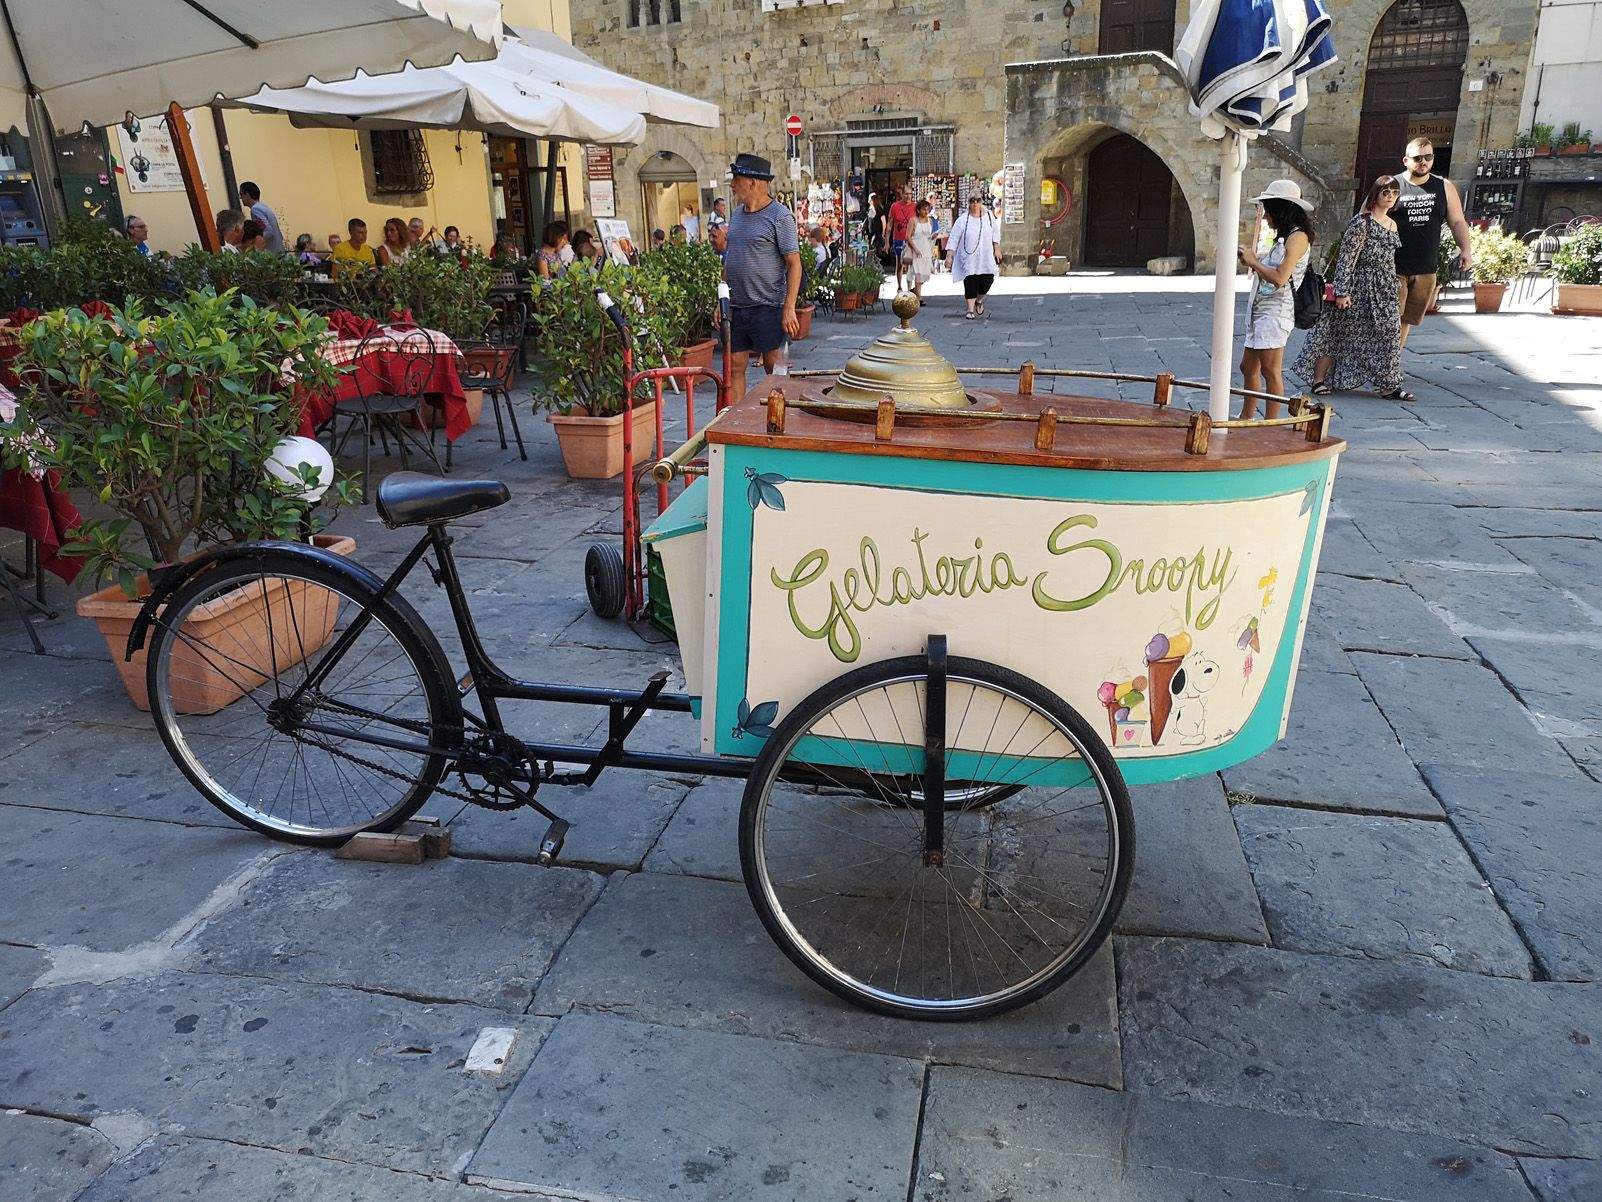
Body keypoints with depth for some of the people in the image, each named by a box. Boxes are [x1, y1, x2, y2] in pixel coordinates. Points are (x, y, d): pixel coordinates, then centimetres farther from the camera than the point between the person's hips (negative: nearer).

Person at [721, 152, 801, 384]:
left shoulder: (780, 216, -7)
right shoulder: (737, 213, 15)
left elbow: (794, 264, -11)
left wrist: (789, 308, -18)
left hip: (767, 307, -7)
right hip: (736, 307, 7)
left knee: (774, 367, -1)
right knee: (734, 367, 6)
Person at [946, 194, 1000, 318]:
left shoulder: (989, 216, 5)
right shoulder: (963, 220, -3)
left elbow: (996, 232, 16)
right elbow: (953, 239, -3)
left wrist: (997, 249, 9)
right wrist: (949, 256, -10)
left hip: (986, 258, 2)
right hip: (969, 258, -2)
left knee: (987, 281, -3)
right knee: (970, 284, -7)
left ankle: (979, 301, 27)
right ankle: (970, 310, 4)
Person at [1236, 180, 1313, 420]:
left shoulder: (1298, 237, -12)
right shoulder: (1284, 236, 18)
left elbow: (1279, 278, -20)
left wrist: (1253, 261, -10)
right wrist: (1251, 258, 7)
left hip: (1276, 311, -10)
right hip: (1260, 310, 10)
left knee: (1270, 370, -8)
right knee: (1248, 367, 16)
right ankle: (1246, 418, 27)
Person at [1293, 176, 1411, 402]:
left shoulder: (1393, 225, 13)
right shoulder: (1361, 222, -10)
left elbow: (1389, 260, 20)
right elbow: (1346, 257, -15)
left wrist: (1394, 290, 20)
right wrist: (1341, 291, -20)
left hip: (1384, 289, 7)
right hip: (1358, 285, -7)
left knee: (1390, 332, 3)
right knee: (1339, 332, -1)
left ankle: (1388, 385, 7)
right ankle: (1319, 380, 8)